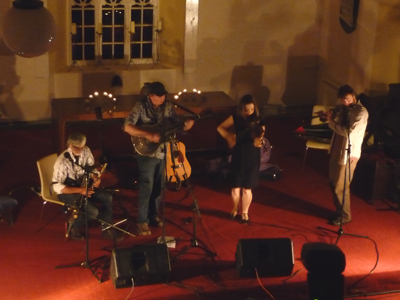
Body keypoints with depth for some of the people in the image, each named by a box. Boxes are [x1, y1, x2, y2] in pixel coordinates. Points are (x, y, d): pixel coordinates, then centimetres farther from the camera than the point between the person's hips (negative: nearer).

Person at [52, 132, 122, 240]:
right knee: (94, 211, -23)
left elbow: (91, 168, 5)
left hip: (82, 185, 7)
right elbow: (57, 187, -28)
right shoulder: (62, 161, -29)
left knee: (107, 197, -11)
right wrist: (80, 190, -33)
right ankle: (73, 227, 5)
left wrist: (96, 178, -18)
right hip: (67, 191, -7)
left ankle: (107, 229, 4)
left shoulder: (86, 151, -9)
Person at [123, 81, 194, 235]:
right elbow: (127, 127, -23)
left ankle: (154, 215, 31)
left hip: (163, 152, 5)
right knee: (146, 187, -2)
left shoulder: (168, 106, -1)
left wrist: (185, 125, -19)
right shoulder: (141, 106, -16)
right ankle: (142, 221, 11)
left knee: (158, 187, 15)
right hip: (146, 153, -5)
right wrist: (148, 134, -32)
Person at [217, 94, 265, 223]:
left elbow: (259, 137, -13)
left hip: (252, 158, -1)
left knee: (247, 188, 3)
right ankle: (235, 209, 32)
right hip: (238, 157, 1)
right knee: (236, 187, 5)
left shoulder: (258, 120, -7)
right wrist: (229, 137, -7)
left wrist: (258, 141, -35)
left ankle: (245, 212, 24)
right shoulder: (236, 118, -4)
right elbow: (220, 128, 8)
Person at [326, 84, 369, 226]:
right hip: (336, 150, 8)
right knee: (333, 183, 16)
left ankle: (344, 216, 17)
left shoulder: (361, 112, -16)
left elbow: (349, 132, -24)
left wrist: (332, 122, -15)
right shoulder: (342, 107, 6)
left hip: (348, 153, -8)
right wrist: (330, 114, -3)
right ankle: (339, 211, 33)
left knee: (340, 187, 0)